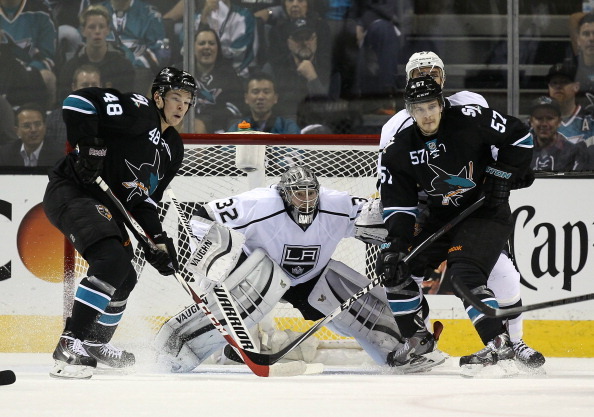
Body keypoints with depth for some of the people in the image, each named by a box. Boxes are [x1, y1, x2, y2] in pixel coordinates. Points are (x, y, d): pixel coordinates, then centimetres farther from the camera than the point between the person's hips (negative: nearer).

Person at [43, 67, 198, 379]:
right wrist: (87, 144, -28)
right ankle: (70, 344, -28)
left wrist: (158, 239, 2)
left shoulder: (173, 149, 13)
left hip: (105, 205, 10)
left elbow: (145, 198, 15)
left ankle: (95, 343, 39)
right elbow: (78, 101, -22)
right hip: (71, 193, -10)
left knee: (124, 279, 16)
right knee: (112, 262, -27)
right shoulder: (139, 112, -14)